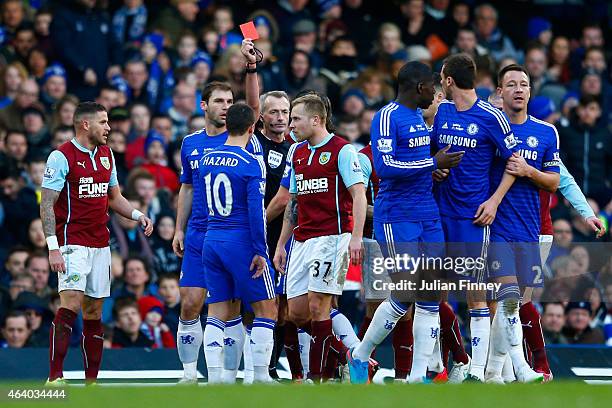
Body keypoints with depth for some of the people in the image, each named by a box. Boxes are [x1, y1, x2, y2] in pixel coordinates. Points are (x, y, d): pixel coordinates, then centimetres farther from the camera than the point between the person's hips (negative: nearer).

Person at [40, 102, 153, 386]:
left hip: (100, 245, 7)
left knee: (94, 312, 8)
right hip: (72, 243, -7)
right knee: (71, 304, -19)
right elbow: (47, 204, -11)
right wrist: (53, 247, -19)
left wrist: (137, 215, 6)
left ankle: (91, 381, 12)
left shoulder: (106, 155, 13)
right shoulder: (61, 157, -9)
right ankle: (55, 378, -20)